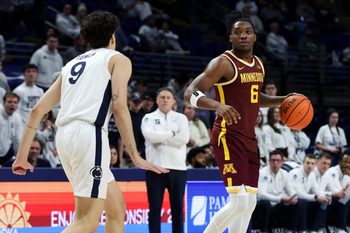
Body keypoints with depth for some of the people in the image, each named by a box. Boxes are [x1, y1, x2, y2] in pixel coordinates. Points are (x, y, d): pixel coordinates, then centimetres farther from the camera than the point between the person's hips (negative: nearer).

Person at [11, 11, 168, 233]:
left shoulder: (72, 63, 27)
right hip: (89, 134, -7)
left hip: (64, 136, 7)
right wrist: (136, 156, -8)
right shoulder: (118, 59, 10)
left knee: (117, 207, 18)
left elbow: (37, 110, 20)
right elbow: (119, 107, -7)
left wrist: (22, 156, 23)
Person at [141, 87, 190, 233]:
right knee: (155, 207, -1)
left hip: (177, 168, 1)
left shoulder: (181, 118, 10)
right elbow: (149, 136, -13)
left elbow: (184, 138, -7)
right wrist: (171, 134, -7)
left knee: (177, 207, 5)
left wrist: (160, 138, -7)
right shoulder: (149, 118, 7)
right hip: (155, 167, -1)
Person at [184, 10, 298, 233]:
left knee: (250, 202, 10)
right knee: (239, 202, -17)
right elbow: (191, 93, -19)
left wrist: (282, 100, 14)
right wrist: (218, 105, -37)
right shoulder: (224, 63, -12)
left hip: (249, 139, 9)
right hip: (228, 138, -9)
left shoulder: (258, 65, 13)